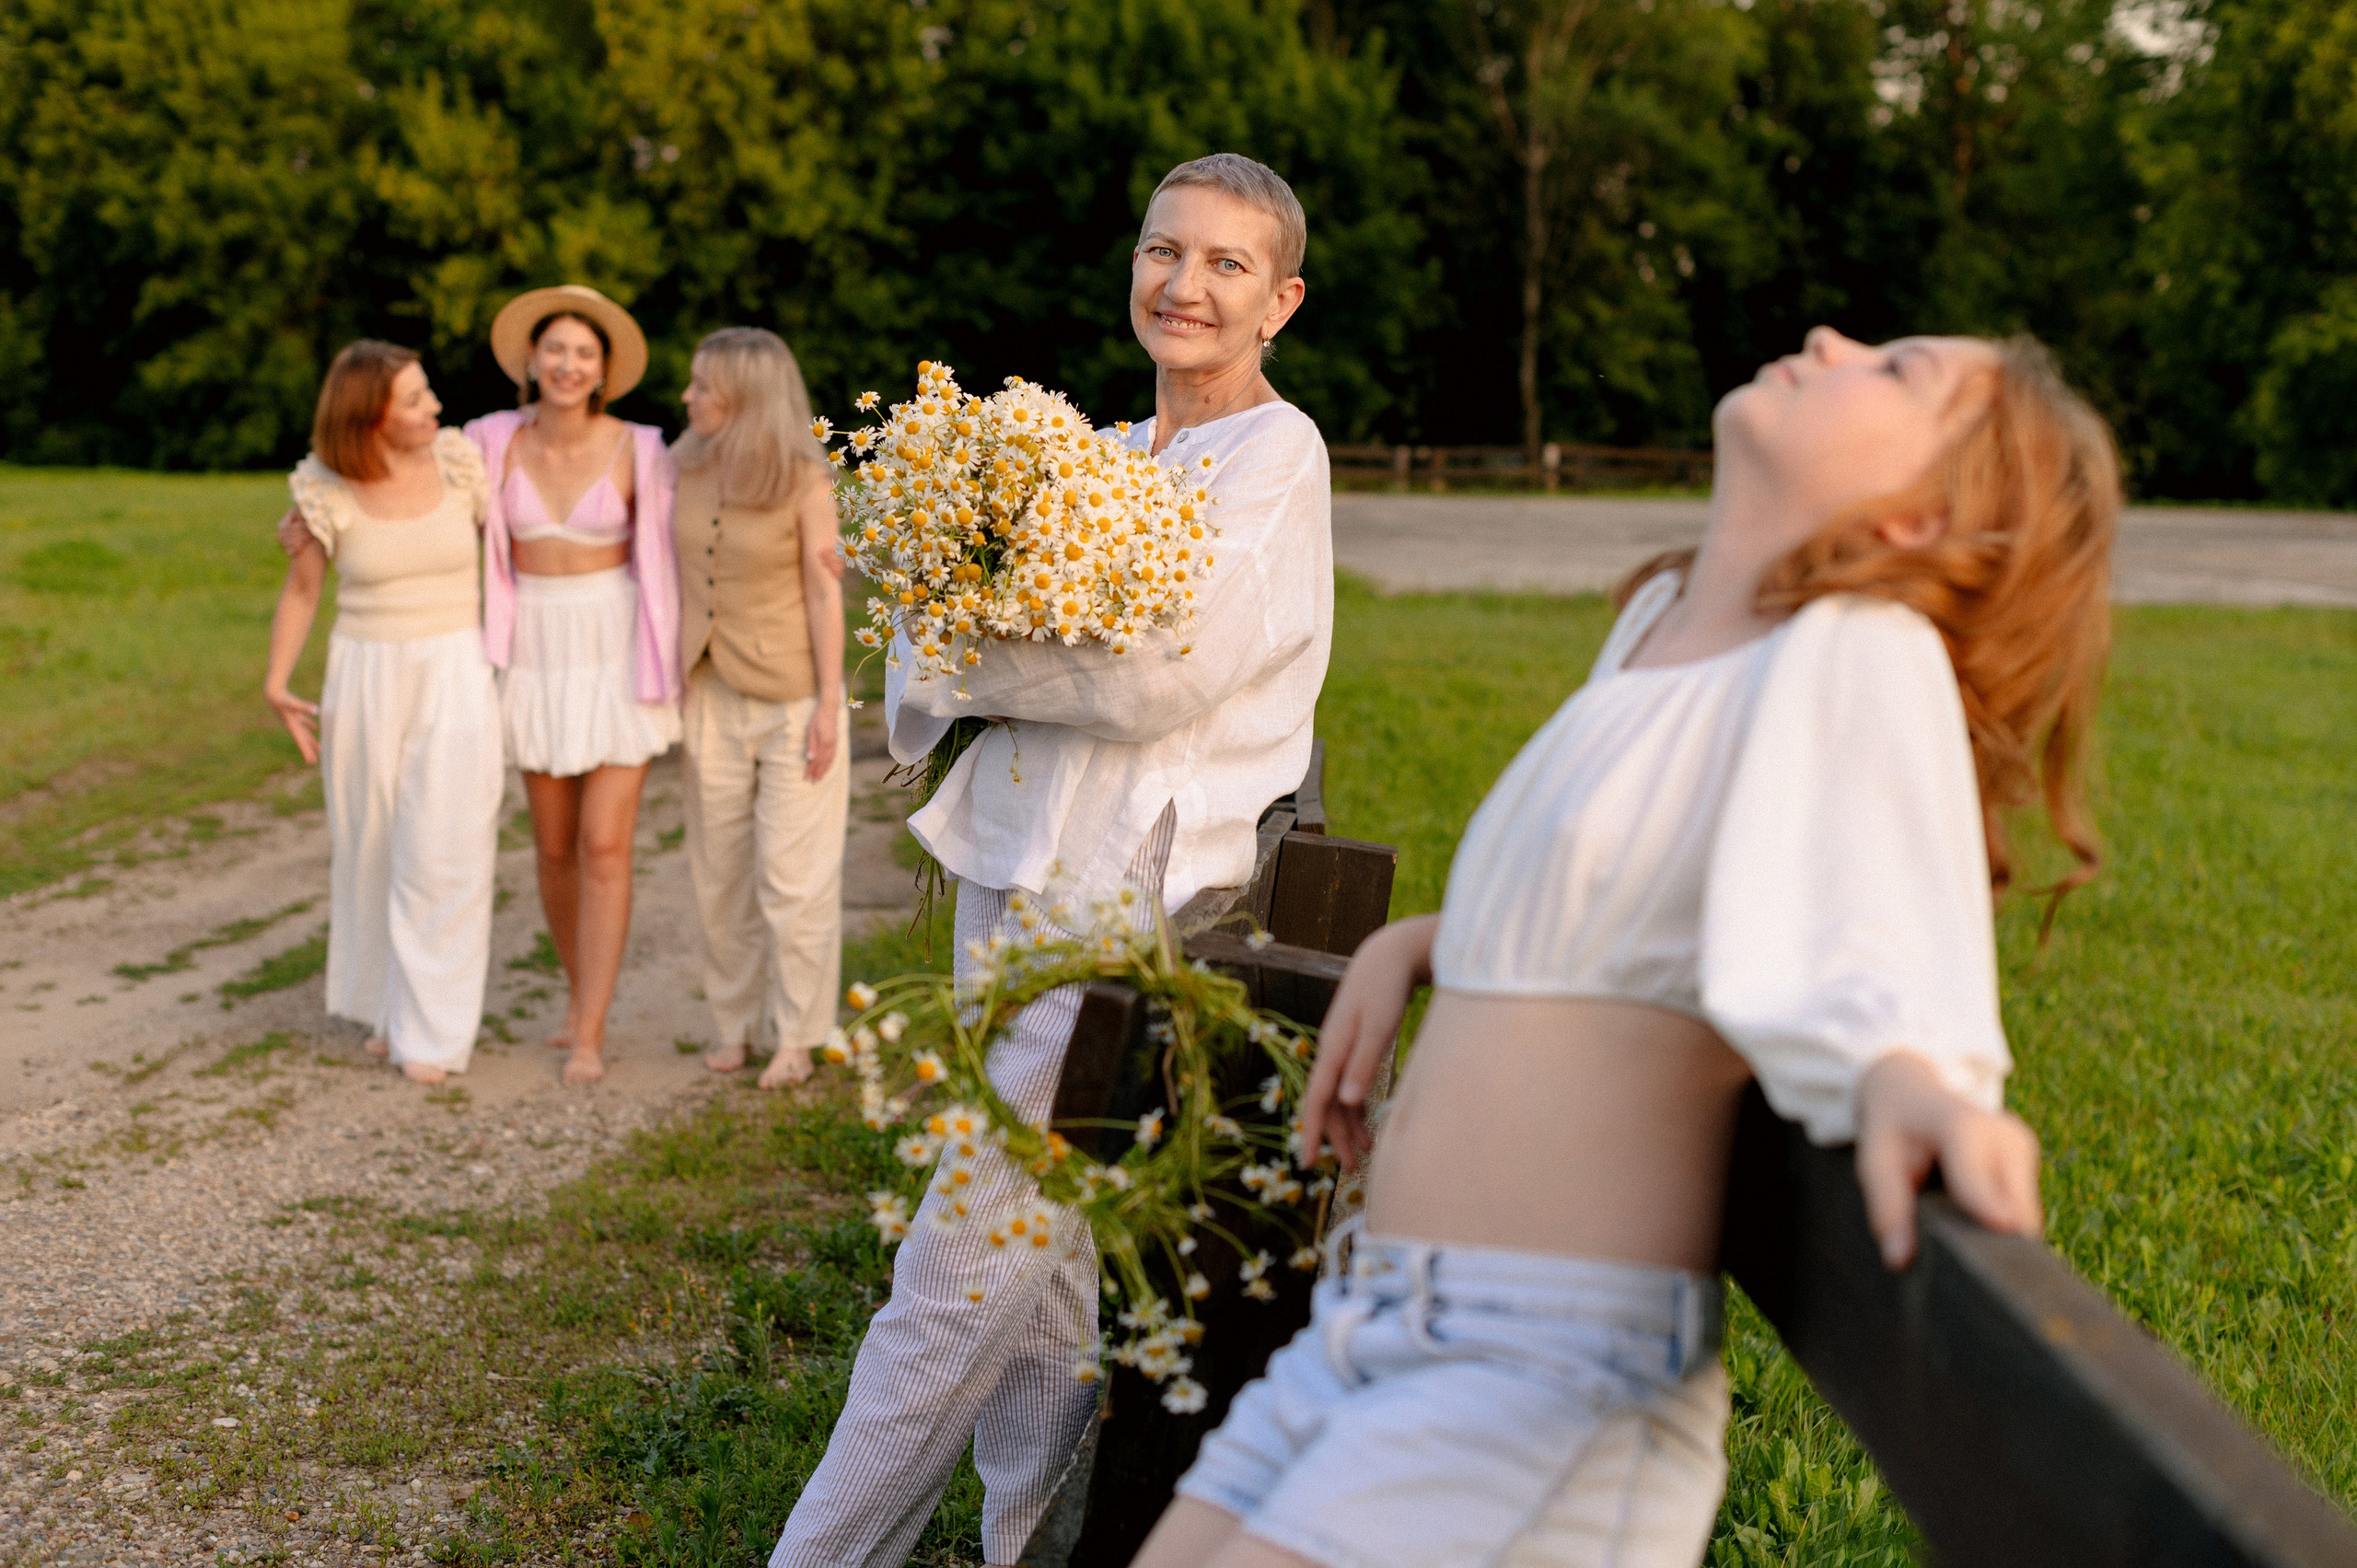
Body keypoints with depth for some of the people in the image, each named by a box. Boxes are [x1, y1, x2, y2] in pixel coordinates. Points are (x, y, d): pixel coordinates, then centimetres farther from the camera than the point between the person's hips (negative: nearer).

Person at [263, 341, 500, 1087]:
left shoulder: (461, 463, -6)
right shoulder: (329, 492, -6)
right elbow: (301, 590, 3)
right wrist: (276, 683, -5)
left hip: (456, 676, -1)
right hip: (366, 680, 1)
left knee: (442, 850, -6)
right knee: (370, 848, 10)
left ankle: (433, 1028, 3)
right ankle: (390, 1004, 29)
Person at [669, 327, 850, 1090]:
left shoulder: (804, 477, -12)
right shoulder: (686, 467, 1)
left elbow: (825, 595, -11)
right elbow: (677, 580, 7)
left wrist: (828, 706, -13)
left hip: (792, 695, -5)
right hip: (713, 695, 5)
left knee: (793, 875, -1)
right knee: (721, 870, 9)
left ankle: (796, 1038, 10)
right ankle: (736, 1022, 22)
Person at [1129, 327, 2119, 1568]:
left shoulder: (1863, 654, -10)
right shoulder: (1662, 620, 14)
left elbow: (1879, 952, -24)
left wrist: (1905, 1079, -45)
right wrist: (1411, 945, 17)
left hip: (1559, 1369, -8)